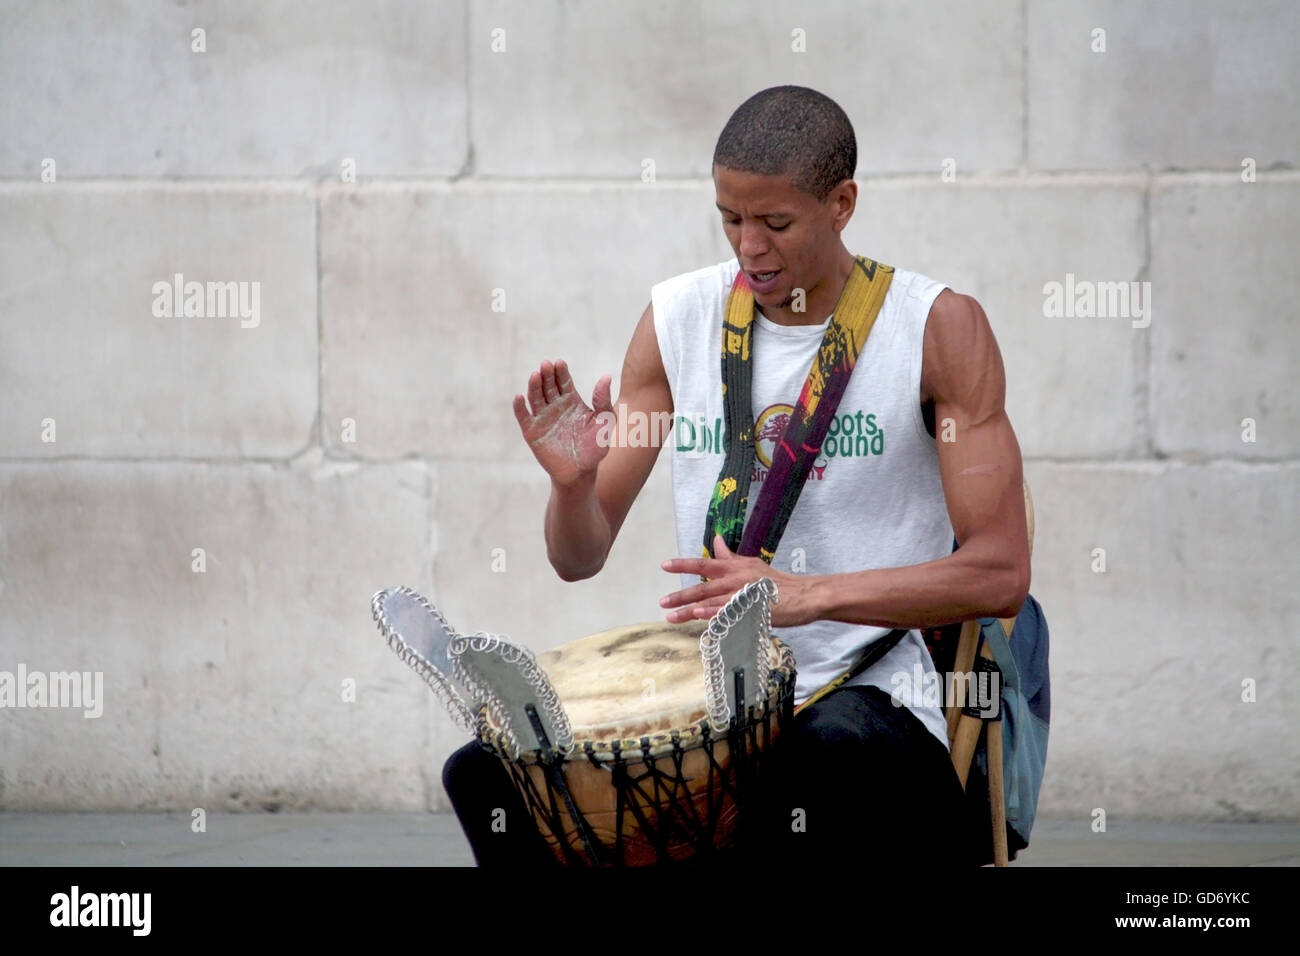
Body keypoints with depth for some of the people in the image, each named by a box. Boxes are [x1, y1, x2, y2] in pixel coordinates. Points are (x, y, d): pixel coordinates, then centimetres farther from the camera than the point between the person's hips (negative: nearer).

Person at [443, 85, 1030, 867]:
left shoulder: (936, 327, -3)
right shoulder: (679, 318, 8)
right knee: (486, 771, -20)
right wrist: (573, 480, -13)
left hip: (868, 695, -4)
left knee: (835, 747, -40)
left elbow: (1000, 574, -10)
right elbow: (581, 558, 11)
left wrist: (807, 595, -21)